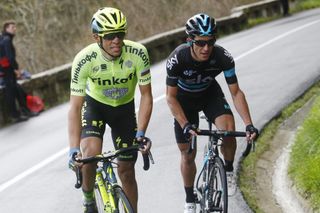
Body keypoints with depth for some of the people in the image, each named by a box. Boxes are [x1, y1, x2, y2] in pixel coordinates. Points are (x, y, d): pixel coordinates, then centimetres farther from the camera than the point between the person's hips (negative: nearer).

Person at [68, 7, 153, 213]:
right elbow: (75, 107, -29)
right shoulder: (84, 60, -31)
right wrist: (74, 149, -37)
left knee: (127, 170, 3)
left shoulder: (138, 53, -29)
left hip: (124, 107, 2)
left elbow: (146, 96, -20)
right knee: (91, 152, -27)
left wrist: (141, 133, -31)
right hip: (95, 105, -1)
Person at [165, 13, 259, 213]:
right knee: (188, 154, 3)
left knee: (229, 128, -29)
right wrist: (185, 125, -37)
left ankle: (229, 170, 0)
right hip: (184, 100, 0)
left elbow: (236, 93, -23)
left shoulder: (223, 57, -30)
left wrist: (249, 124, -34)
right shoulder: (177, 59, -34)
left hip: (210, 94, 1)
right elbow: (171, 97, -25)